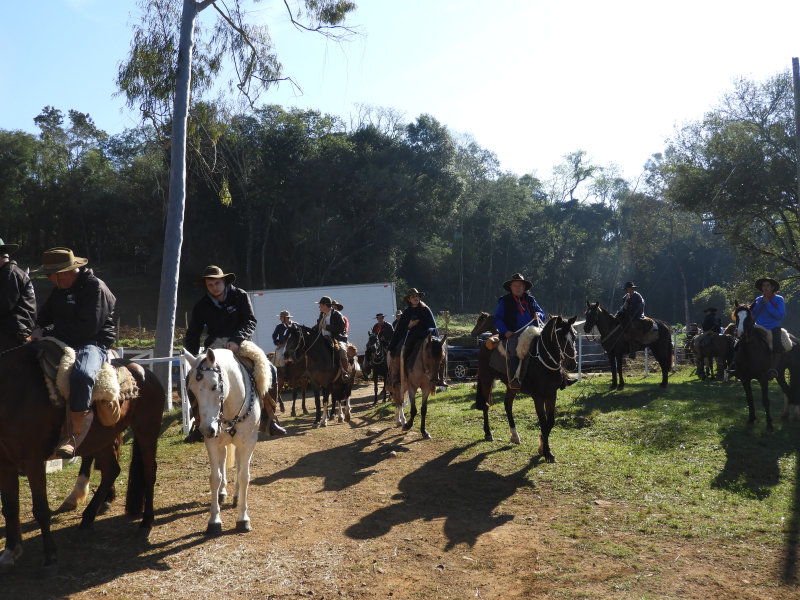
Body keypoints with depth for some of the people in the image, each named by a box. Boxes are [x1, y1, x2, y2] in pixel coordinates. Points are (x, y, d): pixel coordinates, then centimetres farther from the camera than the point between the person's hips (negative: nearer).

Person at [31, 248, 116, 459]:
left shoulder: (96, 288, -12)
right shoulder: (59, 290, 15)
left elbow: (87, 327, -20)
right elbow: (45, 314, 27)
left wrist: (50, 333, -17)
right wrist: (40, 329, 3)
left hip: (93, 344, -9)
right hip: (63, 344, 9)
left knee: (81, 375, -38)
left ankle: (73, 436, -27)